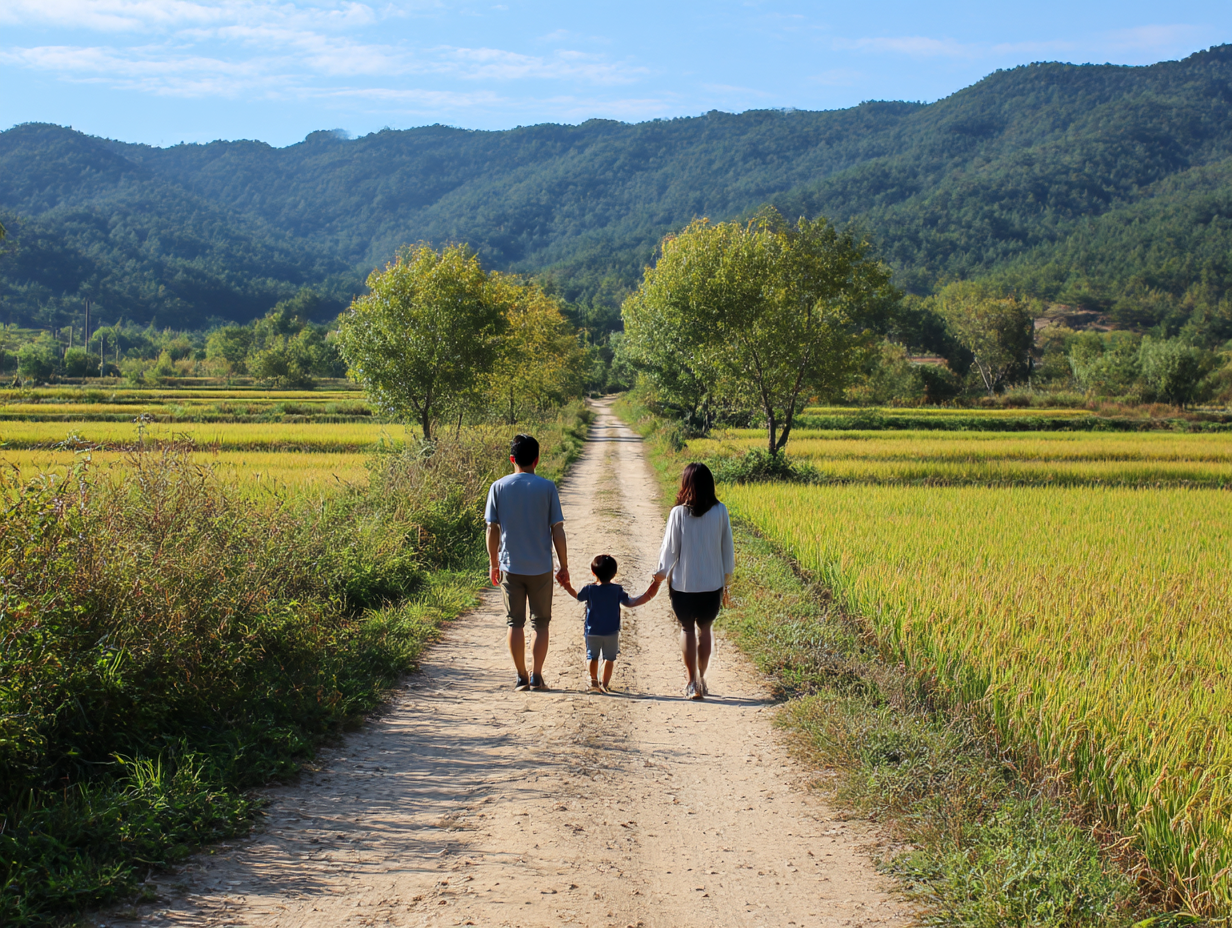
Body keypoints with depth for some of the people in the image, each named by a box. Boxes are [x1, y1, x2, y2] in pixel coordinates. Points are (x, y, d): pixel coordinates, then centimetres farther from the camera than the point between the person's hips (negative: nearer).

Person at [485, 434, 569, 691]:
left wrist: (493, 564, 12)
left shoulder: (499, 487, -1)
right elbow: (557, 530, -3)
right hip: (541, 568, -1)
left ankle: (521, 678, 9)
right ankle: (536, 677, 6)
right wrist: (564, 566, 5)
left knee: (516, 623, 8)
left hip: (510, 566, 1)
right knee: (540, 623, 10)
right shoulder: (547, 487, -4)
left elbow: (492, 529, 1)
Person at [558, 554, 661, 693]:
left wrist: (567, 586, 23)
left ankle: (593, 682, 8)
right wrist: (648, 595, -2)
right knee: (610, 658, 11)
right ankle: (605, 684, 11)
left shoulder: (589, 589, -8)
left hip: (592, 631, 0)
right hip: (611, 632, 0)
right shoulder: (617, 590, -9)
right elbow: (630, 603, -7)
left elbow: (577, 596, 10)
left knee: (593, 657, 14)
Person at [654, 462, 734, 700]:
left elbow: (670, 549, -6)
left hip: (683, 585, -2)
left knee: (687, 629, 15)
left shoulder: (679, 513, -12)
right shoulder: (720, 512, -6)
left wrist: (661, 574, 12)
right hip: (712, 585, 2)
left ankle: (692, 682, 8)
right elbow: (727, 550, 1)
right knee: (704, 629, 20)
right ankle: (701, 679, 27)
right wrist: (726, 583, 13)